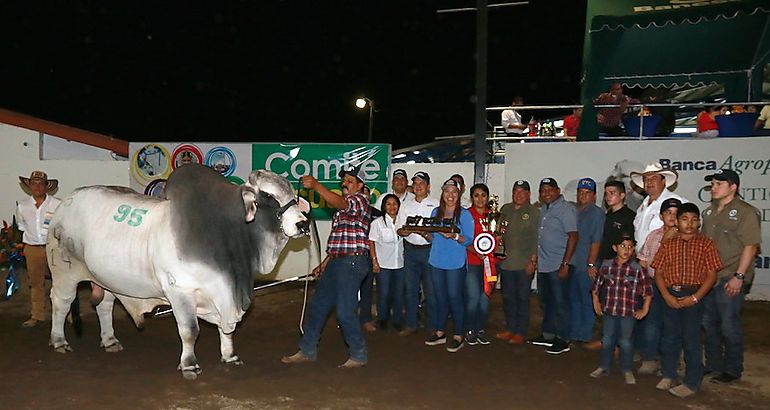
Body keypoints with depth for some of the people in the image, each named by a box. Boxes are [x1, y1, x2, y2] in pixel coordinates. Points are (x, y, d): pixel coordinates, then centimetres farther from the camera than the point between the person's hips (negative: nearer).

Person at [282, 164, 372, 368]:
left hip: (352, 262, -10)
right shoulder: (343, 205, 23)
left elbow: (338, 202, -30)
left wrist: (316, 186, -42)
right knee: (317, 305, 12)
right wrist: (325, 263, 21)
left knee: (344, 311, -8)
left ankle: (358, 355, 8)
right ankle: (307, 351, 23)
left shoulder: (361, 200, -6)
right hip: (337, 261, 10)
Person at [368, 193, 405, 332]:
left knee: (399, 293, 6)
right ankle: (382, 319, 21)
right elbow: (371, 243, -3)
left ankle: (397, 320, 20)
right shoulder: (377, 222, -3)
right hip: (383, 264, -3)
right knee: (384, 293, 3)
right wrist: (374, 262, -8)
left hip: (400, 263, 3)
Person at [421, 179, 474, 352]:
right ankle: (440, 333, 24)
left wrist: (454, 236, -25)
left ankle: (458, 336, 10)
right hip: (436, 261, 5)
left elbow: (469, 240, -9)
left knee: (454, 297, -1)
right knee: (440, 297, 13)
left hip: (455, 263, -5)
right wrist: (425, 233, -7)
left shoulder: (464, 214, -5)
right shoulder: (436, 212, 10)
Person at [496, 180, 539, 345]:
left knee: (522, 298, 1)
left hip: (525, 264, -5)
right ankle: (510, 328, 22)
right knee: (508, 297, 10)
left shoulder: (534, 212, -2)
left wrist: (533, 260, -12)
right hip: (506, 262, 5)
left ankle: (521, 333, 10)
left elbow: (537, 238, -6)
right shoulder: (505, 209, 13)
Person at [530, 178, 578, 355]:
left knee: (560, 303, 0)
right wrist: (535, 258, 13)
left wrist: (565, 264, -20)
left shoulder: (566, 209, -11)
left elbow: (573, 237, -17)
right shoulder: (543, 209, 13)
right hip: (543, 265, 8)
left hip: (558, 265, -8)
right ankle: (548, 335, 29)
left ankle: (563, 340, 11)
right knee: (546, 302, 16)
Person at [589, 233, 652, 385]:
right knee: (607, 340, 13)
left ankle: (627, 370, 23)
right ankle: (604, 367, 28)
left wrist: (644, 309, -1)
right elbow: (596, 286, 10)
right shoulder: (606, 266, -1)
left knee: (625, 342, 6)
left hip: (628, 313, -2)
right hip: (608, 310, 2)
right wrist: (596, 302, 8)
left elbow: (648, 290, -1)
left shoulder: (637, 269, -7)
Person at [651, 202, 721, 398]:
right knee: (669, 337, 12)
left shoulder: (705, 244, -3)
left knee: (691, 339, 2)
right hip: (671, 296, 3)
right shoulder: (668, 244, 4)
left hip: (694, 297, -3)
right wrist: (666, 296, -9)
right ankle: (667, 376, 28)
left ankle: (691, 383, 15)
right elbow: (658, 272, 3)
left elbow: (712, 275, -7)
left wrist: (695, 298, -15)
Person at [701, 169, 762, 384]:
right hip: (707, 278, 7)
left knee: (729, 326, 1)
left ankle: (732, 370, 16)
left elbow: (751, 247, -13)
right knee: (710, 324, 14)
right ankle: (713, 365, 28)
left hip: (730, 280, -7)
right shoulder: (710, 211, 13)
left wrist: (739, 276, -18)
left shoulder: (746, 212, -9)